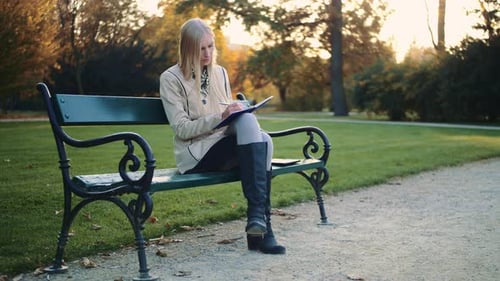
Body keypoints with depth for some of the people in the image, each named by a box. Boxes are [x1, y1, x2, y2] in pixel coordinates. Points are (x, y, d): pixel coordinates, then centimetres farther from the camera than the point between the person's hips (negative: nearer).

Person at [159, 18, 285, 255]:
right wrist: (221, 117, -21)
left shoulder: (220, 73, 16)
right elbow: (181, 129, -9)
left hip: (227, 145, 5)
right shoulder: (171, 79, -1)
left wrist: (238, 113, -3)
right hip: (195, 154, -5)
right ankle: (259, 220, -35)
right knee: (248, 123, -31)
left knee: (263, 139, -29)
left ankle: (258, 218, -30)